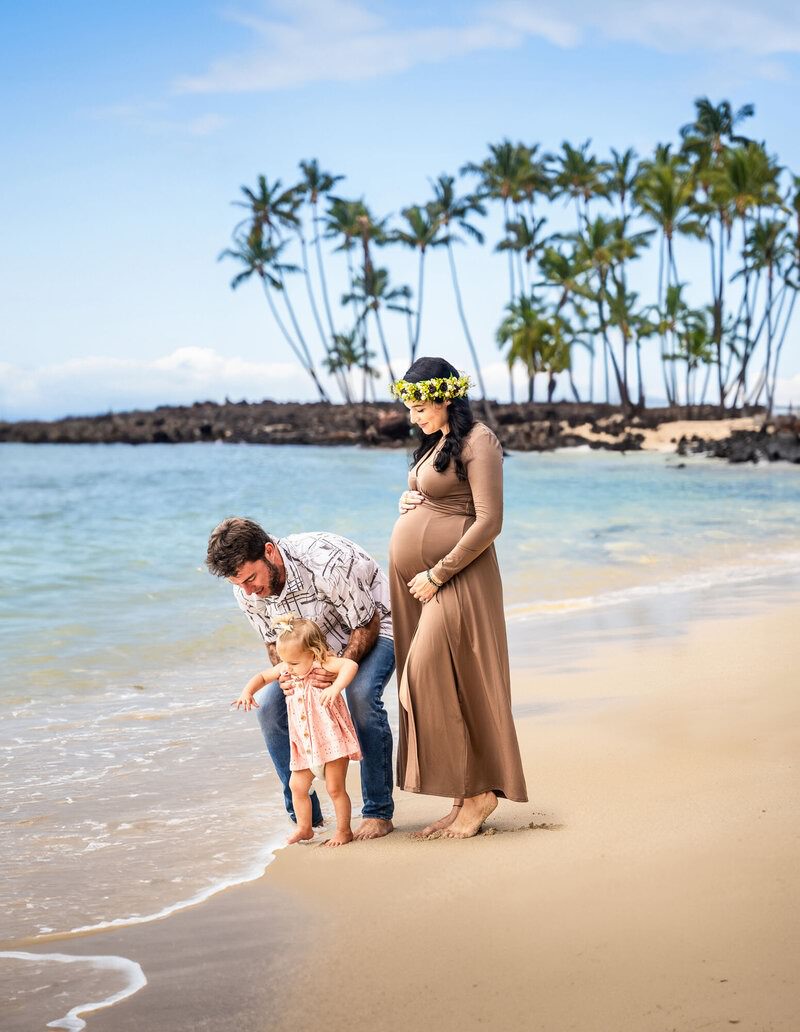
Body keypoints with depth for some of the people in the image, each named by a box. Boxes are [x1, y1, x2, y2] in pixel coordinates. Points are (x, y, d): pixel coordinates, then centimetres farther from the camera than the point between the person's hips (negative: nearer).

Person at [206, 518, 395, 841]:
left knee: (361, 695, -32)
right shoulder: (246, 591, -17)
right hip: (317, 642, 6)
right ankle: (305, 816, -1)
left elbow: (366, 626, -24)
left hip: (372, 627, -6)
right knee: (269, 704, -12)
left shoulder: (326, 563, -37)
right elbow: (274, 644, -2)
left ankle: (378, 812, -18)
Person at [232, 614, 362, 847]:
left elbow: (350, 665, -34)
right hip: (304, 743, 7)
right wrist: (247, 691, -2)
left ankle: (344, 831, 14)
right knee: (297, 785, 10)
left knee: (335, 787, -1)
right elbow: (262, 677, 17)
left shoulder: (324, 664, -18)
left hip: (332, 738, -7)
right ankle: (304, 828, 26)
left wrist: (335, 688, -48)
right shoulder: (285, 669, 3)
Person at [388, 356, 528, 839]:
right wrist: (406, 503, 6)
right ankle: (464, 799, 10)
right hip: (416, 579, 9)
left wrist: (437, 575, -16)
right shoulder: (435, 442, 18)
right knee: (426, 688, 6)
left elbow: (489, 522, -16)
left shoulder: (478, 442, -9)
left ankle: (480, 794, 0)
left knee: (441, 686, -11)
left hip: (454, 581, -9)